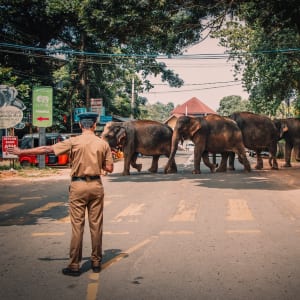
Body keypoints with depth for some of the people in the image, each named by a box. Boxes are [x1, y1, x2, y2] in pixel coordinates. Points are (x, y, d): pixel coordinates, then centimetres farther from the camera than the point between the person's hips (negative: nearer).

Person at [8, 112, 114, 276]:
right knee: (96, 225, 9)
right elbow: (109, 168, 2)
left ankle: (74, 265, 7)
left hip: (78, 185, -2)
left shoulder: (74, 142, -6)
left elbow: (46, 149, -3)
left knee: (77, 226, 2)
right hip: (96, 185, 2)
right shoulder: (103, 144, 0)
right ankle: (96, 262, 18)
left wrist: (21, 151, 6)